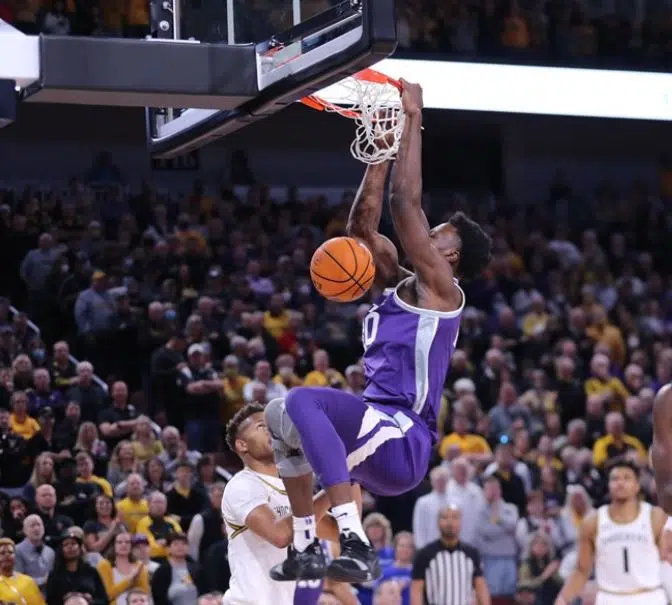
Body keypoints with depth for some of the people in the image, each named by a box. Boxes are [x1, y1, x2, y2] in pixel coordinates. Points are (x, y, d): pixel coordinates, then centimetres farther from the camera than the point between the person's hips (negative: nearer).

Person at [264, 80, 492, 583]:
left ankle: (355, 543, -36)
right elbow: (362, 225, 21)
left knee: (302, 401, -31)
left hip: (403, 441, -10)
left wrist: (414, 118, -8)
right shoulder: (401, 285, 20)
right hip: (381, 436, 10)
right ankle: (306, 549, 23)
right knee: (281, 419, 29)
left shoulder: (440, 288, -5)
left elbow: (406, 202, -13)